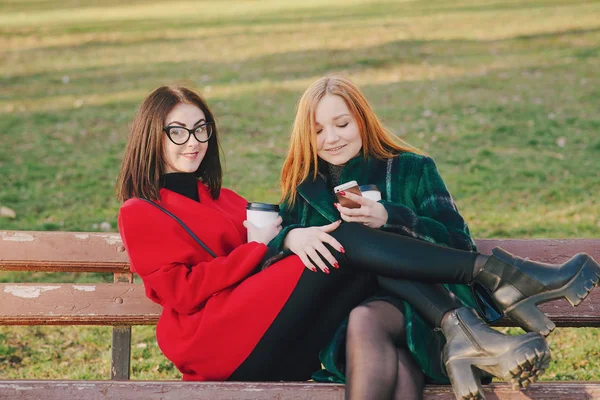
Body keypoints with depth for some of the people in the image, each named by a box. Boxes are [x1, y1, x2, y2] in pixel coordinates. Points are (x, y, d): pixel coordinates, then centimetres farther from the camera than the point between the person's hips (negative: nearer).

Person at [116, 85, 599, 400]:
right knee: (346, 243, -22)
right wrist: (257, 248, -7)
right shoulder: (141, 213, 9)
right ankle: (493, 272, -29)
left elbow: (266, 245, 20)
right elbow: (181, 291, -4)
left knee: (375, 263, -16)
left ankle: (459, 335, -39)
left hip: (280, 354, 7)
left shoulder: (220, 198, 31)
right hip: (219, 345, -7)